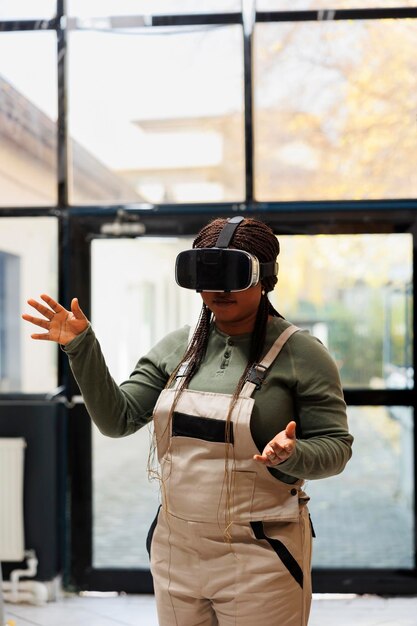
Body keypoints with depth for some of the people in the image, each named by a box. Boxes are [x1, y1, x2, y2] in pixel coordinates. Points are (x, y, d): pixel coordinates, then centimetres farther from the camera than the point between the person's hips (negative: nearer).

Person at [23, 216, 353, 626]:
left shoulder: (299, 352, -9)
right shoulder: (176, 348, 4)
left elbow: (335, 446, -8)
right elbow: (117, 419, 1)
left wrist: (291, 455, -29)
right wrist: (82, 348, -9)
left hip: (259, 562, -4)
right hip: (175, 553, 5)